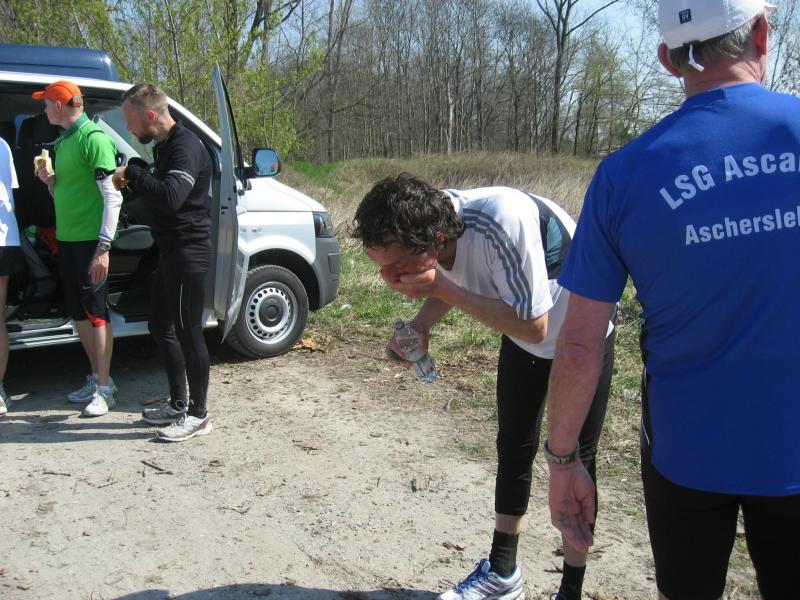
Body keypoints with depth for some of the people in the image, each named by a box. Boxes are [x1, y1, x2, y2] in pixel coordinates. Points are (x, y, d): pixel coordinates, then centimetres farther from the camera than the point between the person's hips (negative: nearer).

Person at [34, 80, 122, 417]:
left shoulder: (93, 137, -12)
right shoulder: (62, 141, 15)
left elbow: (112, 196, -17)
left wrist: (104, 246, -22)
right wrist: (49, 179, 1)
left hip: (90, 239, -9)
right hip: (67, 238, 9)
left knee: (96, 312, -4)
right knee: (78, 311, 13)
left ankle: (104, 389, 4)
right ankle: (96, 379, 25)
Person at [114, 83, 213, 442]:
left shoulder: (186, 147, -18)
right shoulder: (164, 146, 14)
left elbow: (171, 196, -33)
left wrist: (132, 174, -19)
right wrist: (132, 182, 4)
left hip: (188, 254, -10)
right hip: (171, 253, 10)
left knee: (188, 332, -2)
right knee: (161, 325, 16)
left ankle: (197, 415, 10)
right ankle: (178, 403, 28)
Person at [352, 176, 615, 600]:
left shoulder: (502, 221, -43)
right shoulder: (425, 223, -22)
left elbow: (533, 327, -37)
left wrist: (443, 289, -42)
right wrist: (421, 322, -22)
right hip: (521, 335, 7)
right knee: (513, 447, 15)